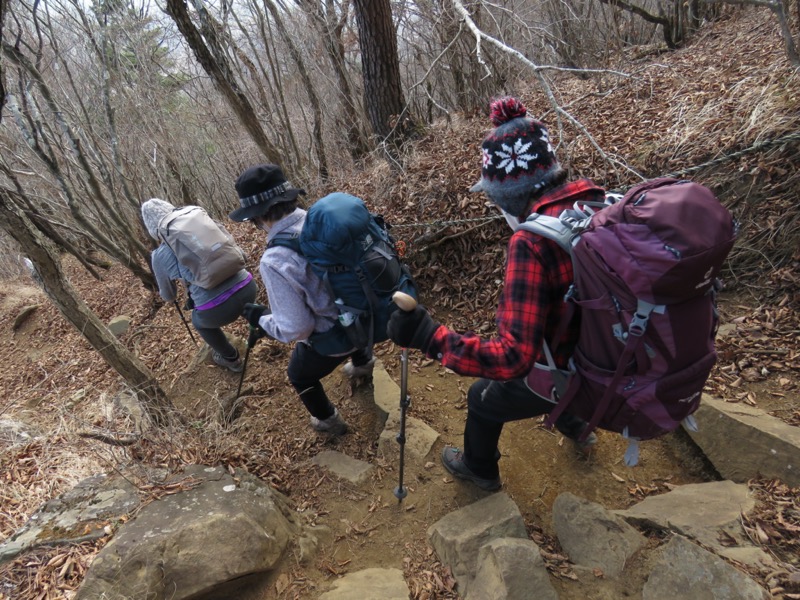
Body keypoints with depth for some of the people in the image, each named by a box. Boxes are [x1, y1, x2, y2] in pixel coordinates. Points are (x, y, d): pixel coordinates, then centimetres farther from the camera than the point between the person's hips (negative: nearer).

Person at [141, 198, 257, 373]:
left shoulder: (159, 256, 6)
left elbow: (169, 296, 22)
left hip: (217, 310, -2)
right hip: (248, 288, 3)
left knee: (200, 321, 35)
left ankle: (231, 360, 49)